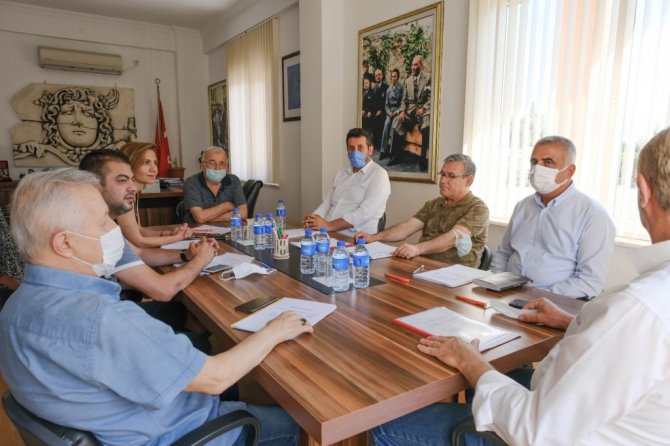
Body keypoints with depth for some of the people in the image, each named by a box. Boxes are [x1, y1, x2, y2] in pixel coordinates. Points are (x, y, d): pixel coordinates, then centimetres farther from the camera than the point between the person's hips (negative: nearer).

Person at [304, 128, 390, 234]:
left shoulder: (379, 174, -5)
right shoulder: (341, 173, 18)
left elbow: (365, 213, -17)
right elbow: (327, 203, 15)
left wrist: (328, 226, -21)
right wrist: (314, 219, -6)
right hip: (329, 233, 7)